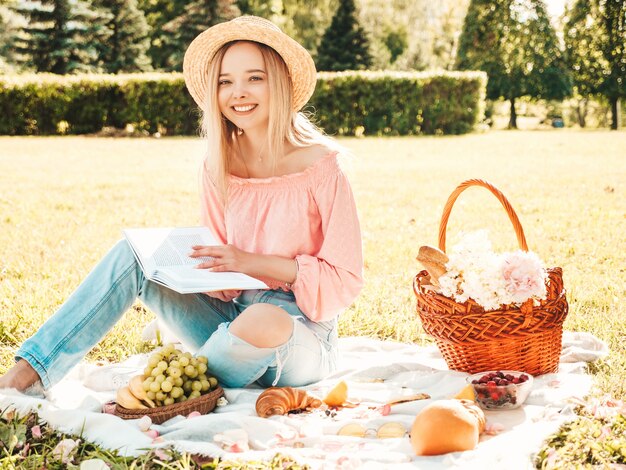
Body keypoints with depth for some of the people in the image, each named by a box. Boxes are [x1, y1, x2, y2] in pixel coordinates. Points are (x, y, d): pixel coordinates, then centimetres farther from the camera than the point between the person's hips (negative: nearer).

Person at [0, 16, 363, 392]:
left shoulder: (321, 166, -13)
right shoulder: (219, 165, 2)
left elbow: (346, 279, -11)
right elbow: (221, 269, 10)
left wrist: (256, 263, -20)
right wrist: (199, 265, -14)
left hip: (303, 338, -5)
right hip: (234, 319, 5)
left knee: (262, 320, -39)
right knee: (133, 254, -11)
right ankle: (31, 369, -13)